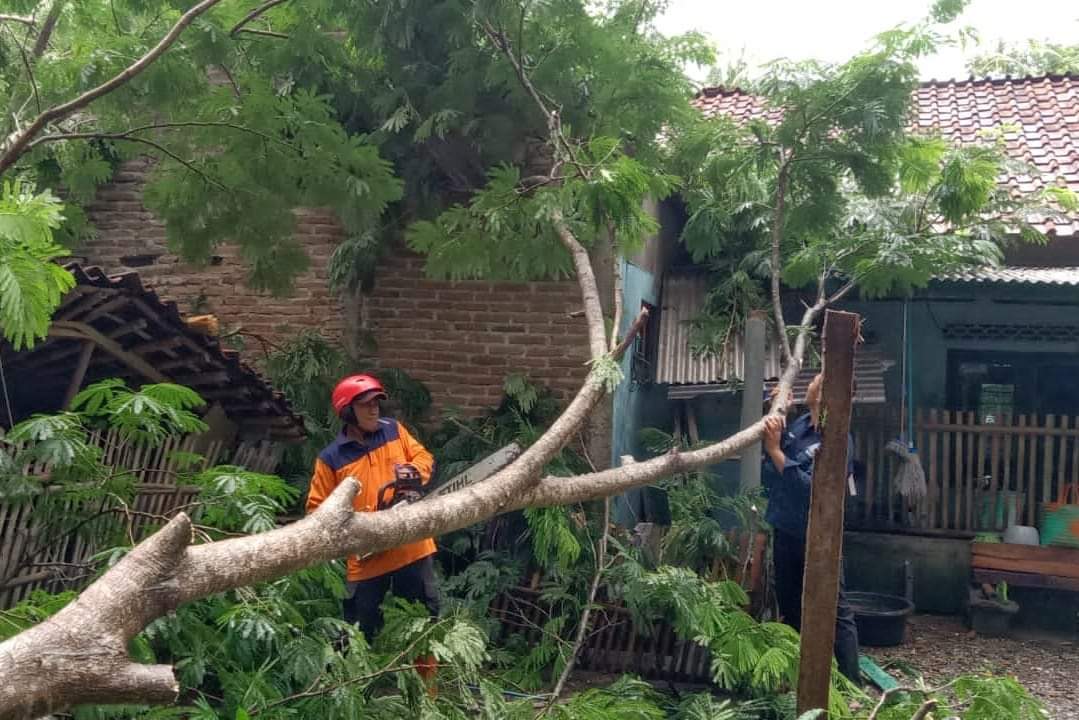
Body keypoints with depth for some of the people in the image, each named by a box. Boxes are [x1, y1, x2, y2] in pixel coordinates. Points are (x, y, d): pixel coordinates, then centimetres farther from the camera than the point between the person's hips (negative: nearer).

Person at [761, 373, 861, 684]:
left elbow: (811, 489, -30)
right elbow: (769, 478, 7)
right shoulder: (798, 425, 2)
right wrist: (775, 417, -3)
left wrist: (775, 450, -30)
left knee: (836, 613, 1)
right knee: (789, 609, 19)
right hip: (785, 533, 8)